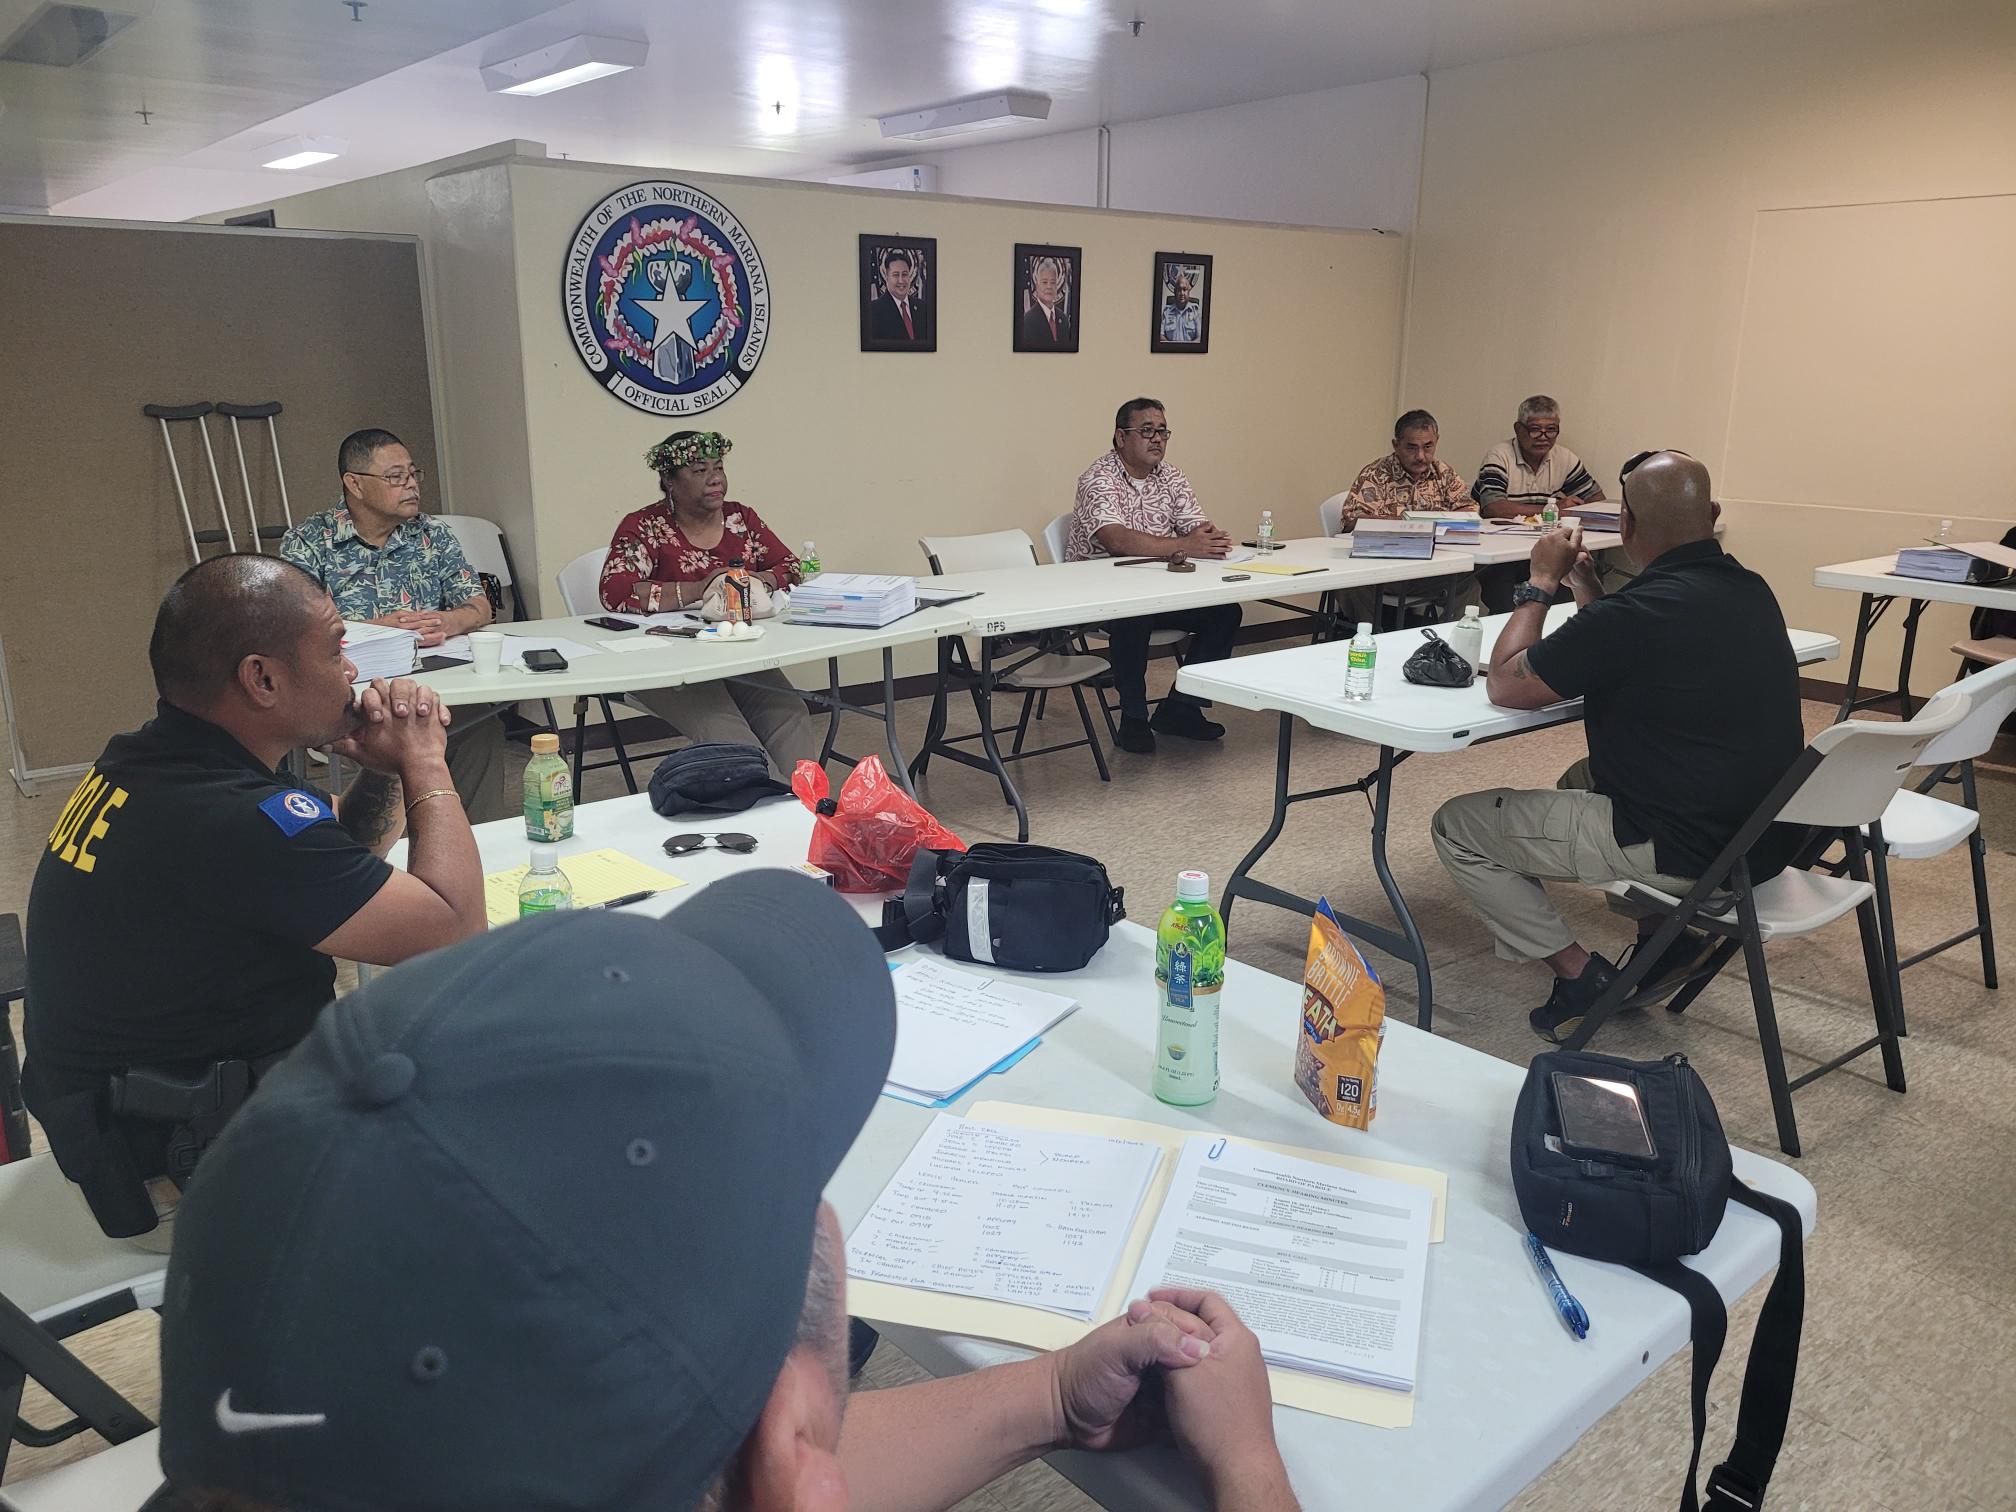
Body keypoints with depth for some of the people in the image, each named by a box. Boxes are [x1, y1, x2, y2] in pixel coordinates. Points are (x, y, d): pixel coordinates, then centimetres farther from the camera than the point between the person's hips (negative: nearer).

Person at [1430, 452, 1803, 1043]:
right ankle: (1664, 932, 21)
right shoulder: (1750, 591, 4)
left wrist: (1541, 582, -1)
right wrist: (1583, 581, 13)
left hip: (1683, 850, -9)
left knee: (1457, 825, 2)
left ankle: (1579, 973, 1)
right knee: (1584, 778, 34)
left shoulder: (1637, 612, -23)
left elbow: (1504, 685, -11)